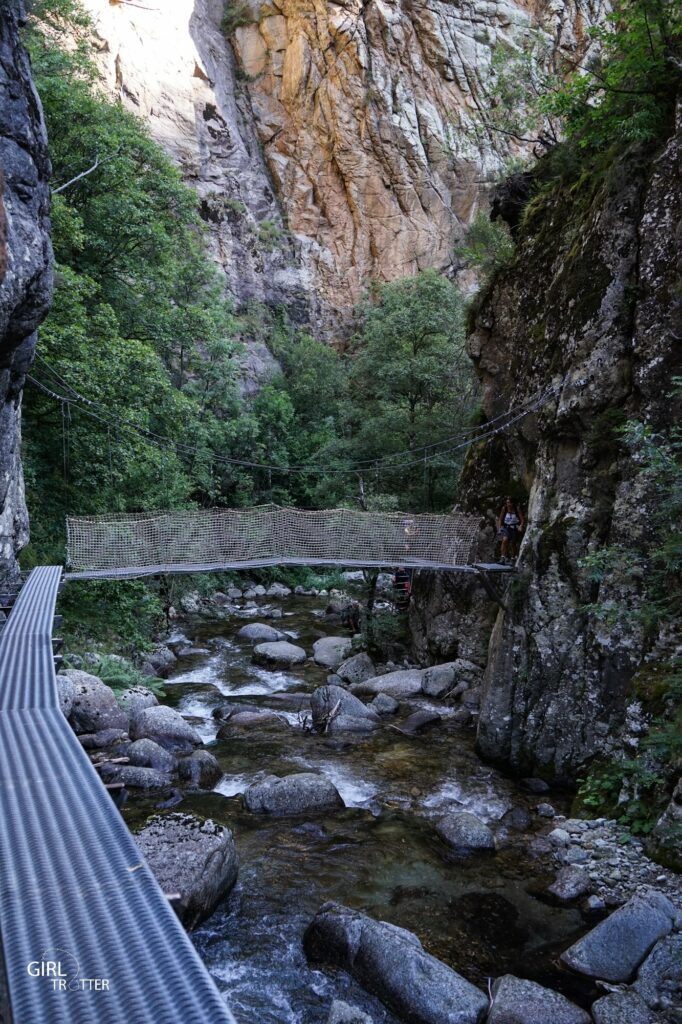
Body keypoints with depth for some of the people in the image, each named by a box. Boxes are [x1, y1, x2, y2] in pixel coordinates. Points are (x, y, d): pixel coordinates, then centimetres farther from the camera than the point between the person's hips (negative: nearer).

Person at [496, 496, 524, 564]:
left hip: (515, 528, 0)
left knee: (513, 543, 3)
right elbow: (500, 519, 3)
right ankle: (503, 557, -24)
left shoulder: (517, 509, -10)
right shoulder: (504, 508, -6)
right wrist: (499, 528, -6)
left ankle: (512, 558, 25)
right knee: (505, 540, -25)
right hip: (506, 527, 0)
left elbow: (522, 519, -8)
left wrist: (520, 526, -25)